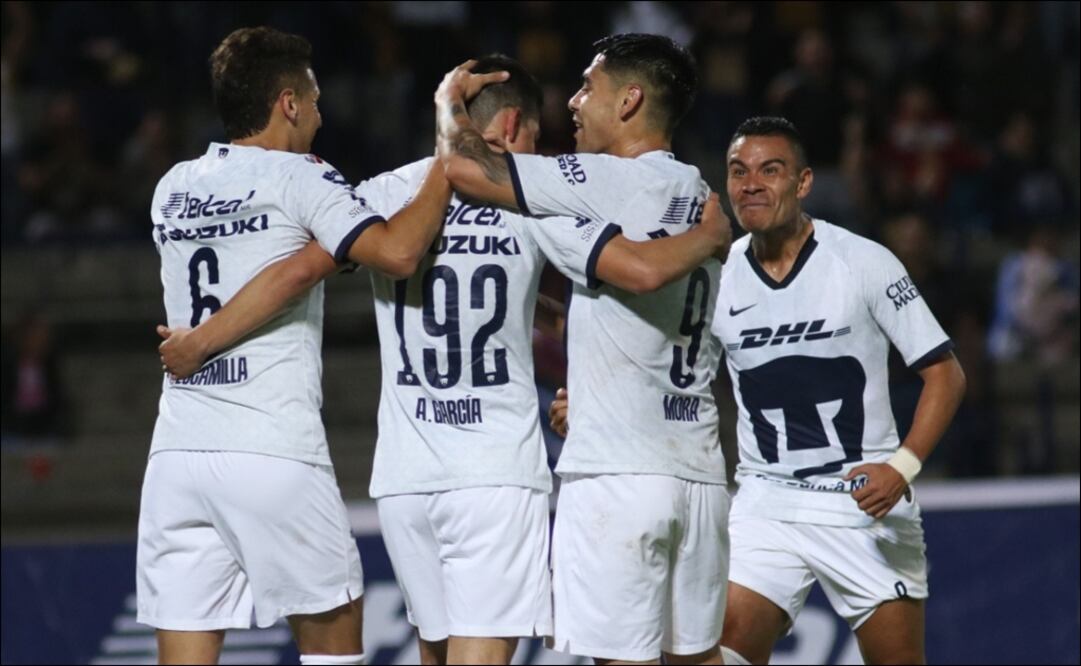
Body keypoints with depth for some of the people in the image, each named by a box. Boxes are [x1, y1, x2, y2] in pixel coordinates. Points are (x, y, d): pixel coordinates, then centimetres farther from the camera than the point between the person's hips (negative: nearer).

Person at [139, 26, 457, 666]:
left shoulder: (173, 189, 15)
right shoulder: (298, 178, -3)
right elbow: (397, 252, -16)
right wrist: (448, 164, -5)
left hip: (176, 451, 5)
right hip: (273, 454, -5)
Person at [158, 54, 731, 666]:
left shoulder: (388, 194, 4)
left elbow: (292, 271, -5)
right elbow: (642, 270, -9)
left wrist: (200, 340, 6)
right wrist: (711, 236, 11)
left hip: (405, 476, 4)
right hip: (498, 476, -4)